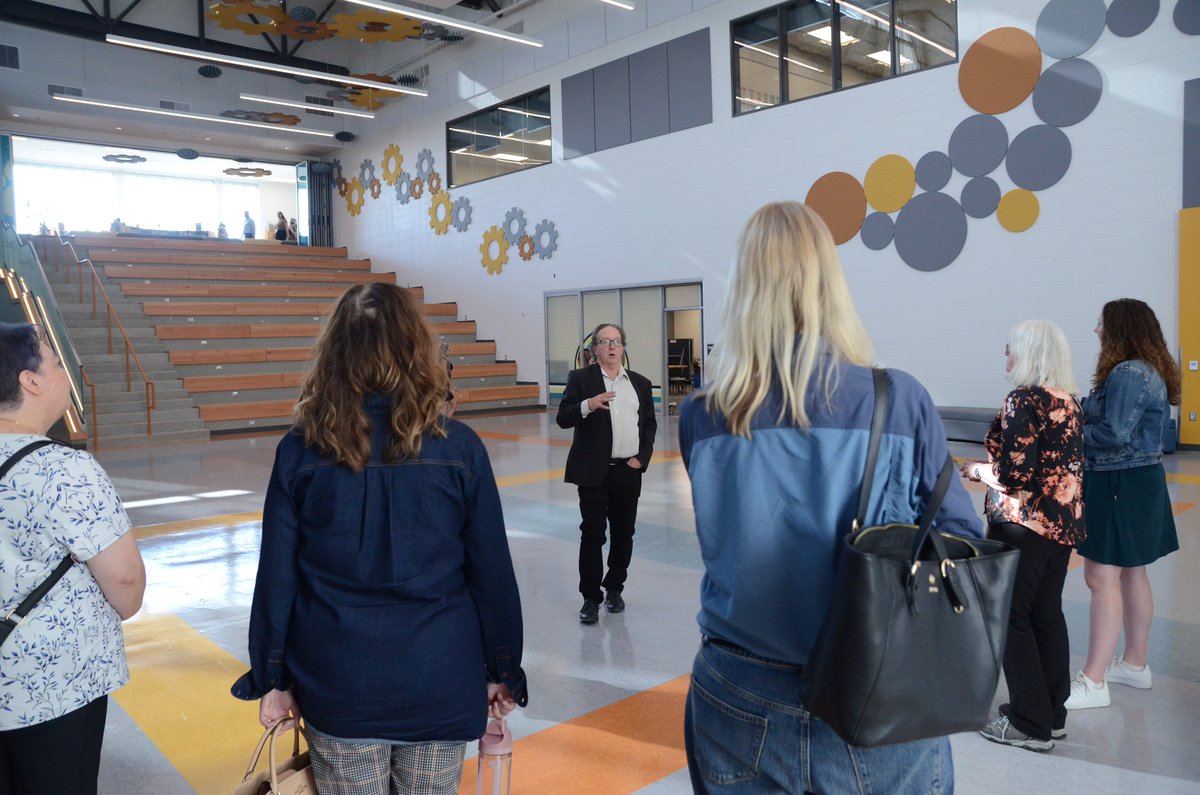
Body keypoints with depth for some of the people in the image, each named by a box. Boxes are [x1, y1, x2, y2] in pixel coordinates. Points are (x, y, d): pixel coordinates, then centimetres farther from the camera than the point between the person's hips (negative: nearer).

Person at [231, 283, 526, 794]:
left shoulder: (300, 451, -8)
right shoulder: (458, 448, -10)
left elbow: (276, 577, -3)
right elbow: (492, 573, -5)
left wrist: (272, 679, 9)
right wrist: (502, 672, 7)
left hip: (337, 685, 1)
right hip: (440, 684, 0)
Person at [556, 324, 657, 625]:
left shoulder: (640, 383, 10)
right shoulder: (580, 379, -1)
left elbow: (649, 424, 13)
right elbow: (563, 419, -9)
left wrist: (642, 457, 0)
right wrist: (588, 405, -27)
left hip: (629, 472, 4)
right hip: (594, 472, -3)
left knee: (623, 534, 11)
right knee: (592, 535, 1)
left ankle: (614, 588, 28)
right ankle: (591, 597, 11)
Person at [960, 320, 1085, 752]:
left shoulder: (1023, 401, -16)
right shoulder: (1070, 402, 9)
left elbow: (1016, 474, -22)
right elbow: (1063, 466, 13)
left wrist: (978, 469, -4)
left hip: (1024, 524, -8)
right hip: (1064, 521, 8)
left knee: (1013, 618, 2)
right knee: (1047, 614, 15)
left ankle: (1030, 725, 8)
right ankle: (1053, 713, 25)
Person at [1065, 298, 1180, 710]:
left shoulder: (1128, 373, -19)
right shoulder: (1152, 371, 12)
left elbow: (1114, 434, -24)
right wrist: (1086, 422, 6)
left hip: (1120, 485, -11)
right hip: (1143, 478, 11)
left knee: (1102, 578, -8)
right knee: (1131, 573, 18)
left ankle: (1093, 682, -4)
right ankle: (1135, 664, 31)